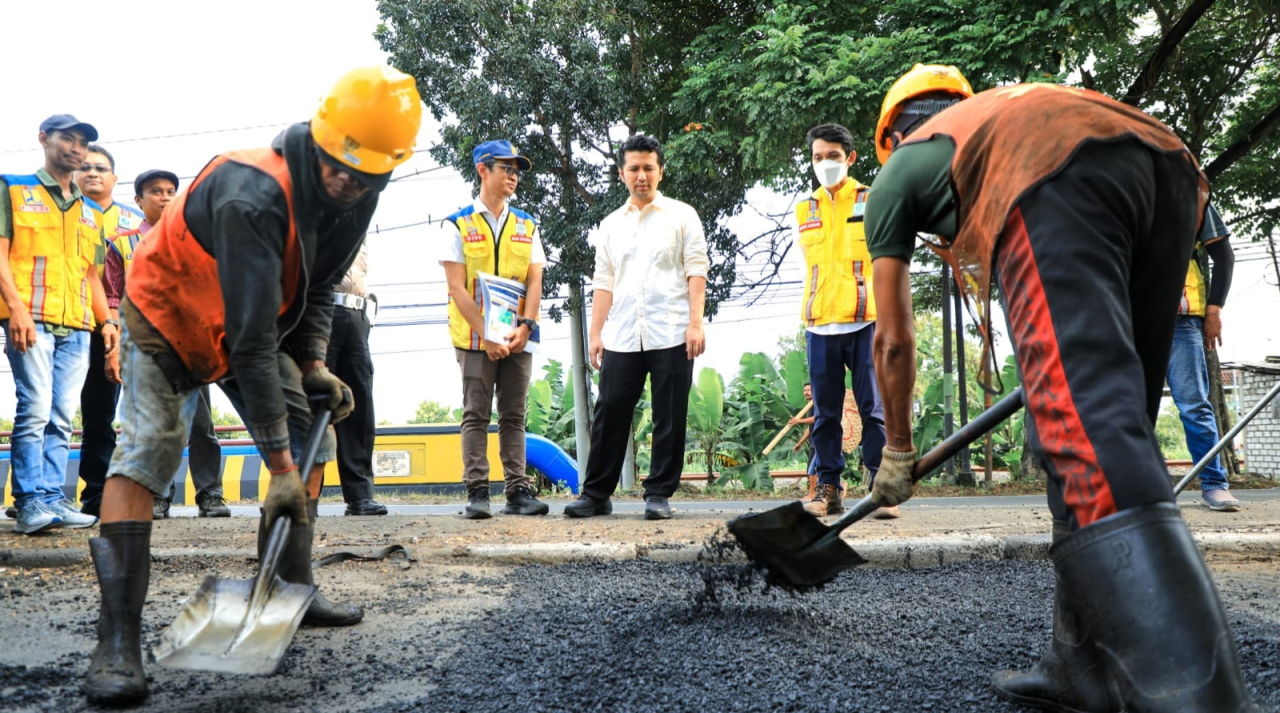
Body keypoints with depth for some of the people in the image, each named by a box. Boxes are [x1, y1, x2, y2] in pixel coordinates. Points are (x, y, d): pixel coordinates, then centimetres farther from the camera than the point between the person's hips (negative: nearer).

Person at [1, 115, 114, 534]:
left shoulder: (88, 212, 24)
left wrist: (106, 320, 11)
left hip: (77, 327, 5)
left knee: (61, 418, 2)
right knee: (35, 411, -11)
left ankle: (52, 499, 3)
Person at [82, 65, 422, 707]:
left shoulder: (354, 201, -13)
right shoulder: (254, 195, -38)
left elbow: (317, 286, 5)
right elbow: (251, 341, -41)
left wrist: (314, 366, -9)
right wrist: (279, 466, -40)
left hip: (259, 326, 8)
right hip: (169, 319, -7)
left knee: (314, 437, 1)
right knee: (147, 452, -22)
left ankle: (294, 590, 13)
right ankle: (118, 641, -21)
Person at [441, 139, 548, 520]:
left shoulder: (526, 226, 13)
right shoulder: (458, 224, 2)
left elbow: (534, 281, 6)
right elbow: (457, 287, -5)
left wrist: (525, 327, -10)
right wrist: (486, 335, -14)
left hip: (518, 338, 3)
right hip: (475, 338, -3)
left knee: (514, 416, 5)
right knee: (476, 415, -1)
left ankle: (518, 491, 7)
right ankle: (476, 492, 3)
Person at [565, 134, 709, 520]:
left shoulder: (682, 215, 8)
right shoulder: (610, 225, 18)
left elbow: (696, 270, 1)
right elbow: (604, 282, 16)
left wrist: (695, 323, -10)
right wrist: (596, 333, 9)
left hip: (671, 335, -3)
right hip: (621, 338, 3)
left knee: (669, 419, 0)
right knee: (609, 413, 2)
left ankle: (659, 494, 10)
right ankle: (596, 494, 11)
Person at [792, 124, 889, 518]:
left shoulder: (872, 202, 6)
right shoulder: (804, 211, 14)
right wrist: (814, 307, 14)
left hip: (866, 323, -3)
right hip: (820, 326, 3)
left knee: (874, 410, -3)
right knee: (825, 414, 5)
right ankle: (828, 490, 12)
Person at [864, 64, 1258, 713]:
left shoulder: (897, 173, 30)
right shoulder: (1002, 107, 44)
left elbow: (893, 341, 31)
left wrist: (897, 451, 43)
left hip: (1055, 177, -6)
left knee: (1092, 447, -16)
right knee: (1114, 431, 11)